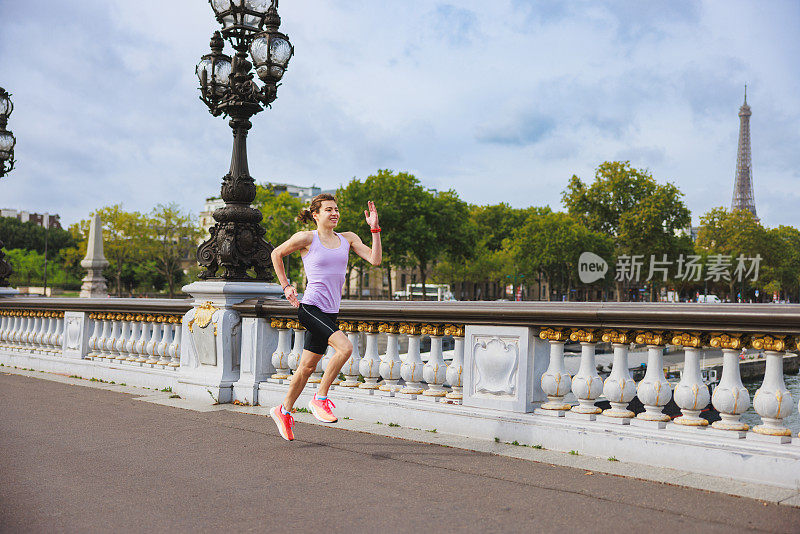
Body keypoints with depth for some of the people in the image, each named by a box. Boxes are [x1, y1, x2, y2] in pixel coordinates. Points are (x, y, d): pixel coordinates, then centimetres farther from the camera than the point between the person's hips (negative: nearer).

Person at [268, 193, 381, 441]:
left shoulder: (347, 238, 10)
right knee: (345, 347, -24)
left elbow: (375, 259, 1)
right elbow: (277, 254, 10)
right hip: (310, 307, -6)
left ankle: (284, 411, 30)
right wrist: (286, 286, 5)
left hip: (330, 313, 6)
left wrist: (375, 228, -5)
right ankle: (320, 398, -8)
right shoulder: (306, 238, -4)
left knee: (308, 366, 11)